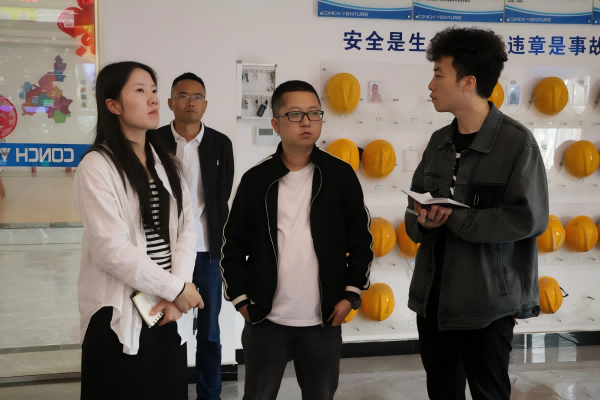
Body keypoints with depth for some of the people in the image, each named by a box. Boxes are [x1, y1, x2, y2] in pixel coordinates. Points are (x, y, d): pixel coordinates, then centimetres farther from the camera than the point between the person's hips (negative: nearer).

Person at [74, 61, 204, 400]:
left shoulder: (166, 162, 10)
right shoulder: (97, 166, -11)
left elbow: (187, 228, 3)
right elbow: (111, 249, -18)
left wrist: (176, 290, -11)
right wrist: (175, 288, -13)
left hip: (168, 312, 6)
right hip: (120, 316, -6)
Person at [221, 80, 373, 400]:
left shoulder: (341, 175, -2)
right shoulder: (256, 179, -2)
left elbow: (361, 242, 3)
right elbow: (233, 246, 4)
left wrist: (351, 295, -2)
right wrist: (241, 299, 0)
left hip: (324, 321, 0)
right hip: (265, 321, 0)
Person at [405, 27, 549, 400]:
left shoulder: (516, 141, -13)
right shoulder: (440, 141, 7)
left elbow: (529, 218, -19)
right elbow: (415, 210, 10)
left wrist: (454, 218, -20)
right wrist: (423, 221, -14)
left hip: (488, 300, -6)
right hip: (433, 296, 6)